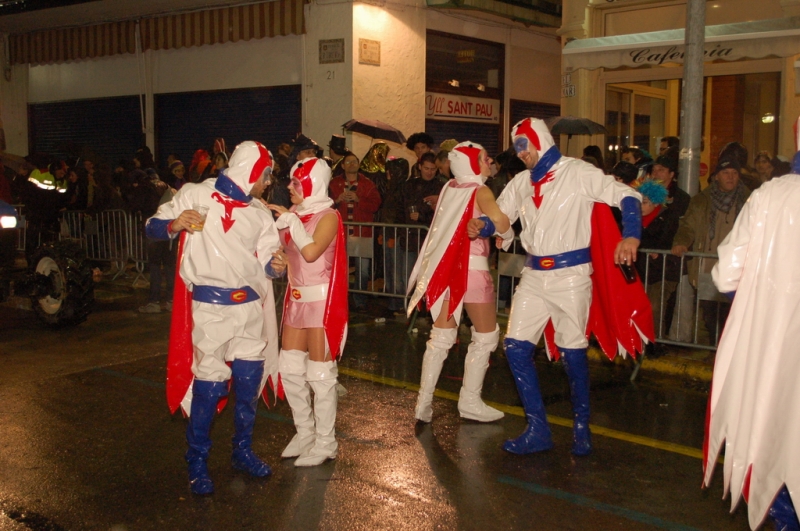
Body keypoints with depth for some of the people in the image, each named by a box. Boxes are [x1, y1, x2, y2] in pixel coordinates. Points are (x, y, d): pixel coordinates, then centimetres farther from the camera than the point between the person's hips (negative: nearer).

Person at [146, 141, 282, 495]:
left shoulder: (259, 213, 13)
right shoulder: (196, 195, -2)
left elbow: (265, 262, 9)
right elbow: (153, 227, 0)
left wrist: (274, 266, -14)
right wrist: (174, 225, -21)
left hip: (250, 306, 5)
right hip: (211, 306, -5)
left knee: (250, 381, 10)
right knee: (208, 385, -4)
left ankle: (243, 451, 29)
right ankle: (197, 463, 12)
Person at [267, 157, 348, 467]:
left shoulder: (328, 216, -10)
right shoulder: (297, 213, 9)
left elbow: (311, 252, -26)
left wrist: (291, 220, -18)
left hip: (320, 300, -7)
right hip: (296, 299, 7)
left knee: (320, 373, 0)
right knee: (289, 369, 11)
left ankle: (326, 442, 12)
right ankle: (305, 432, 26)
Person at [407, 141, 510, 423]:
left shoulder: (449, 188, 10)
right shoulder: (480, 191, -9)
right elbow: (502, 225, -23)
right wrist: (491, 221, -2)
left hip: (445, 266, 6)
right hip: (472, 267, -6)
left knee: (441, 336, 9)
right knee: (486, 335, 9)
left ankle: (424, 402, 7)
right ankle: (470, 401, 11)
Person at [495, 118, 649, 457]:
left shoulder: (577, 173, -7)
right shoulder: (521, 183, 12)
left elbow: (627, 196, -11)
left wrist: (631, 236, -27)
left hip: (571, 275, -6)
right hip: (534, 276, 6)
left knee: (573, 352, 2)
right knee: (516, 346, -1)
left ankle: (581, 427, 22)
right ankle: (538, 429, 9)